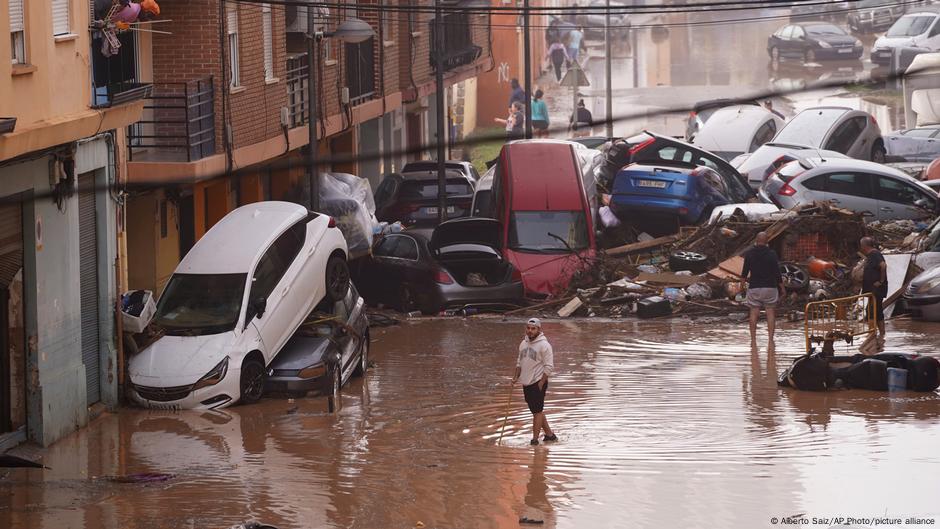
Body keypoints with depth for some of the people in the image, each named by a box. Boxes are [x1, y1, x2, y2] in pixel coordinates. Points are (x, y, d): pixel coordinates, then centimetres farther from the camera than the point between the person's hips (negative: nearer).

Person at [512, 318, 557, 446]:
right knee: (536, 411, 13)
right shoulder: (524, 343, 11)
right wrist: (516, 377, 8)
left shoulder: (544, 345, -12)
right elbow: (519, 362, 21)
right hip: (526, 383, 8)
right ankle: (549, 434, 23)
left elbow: (549, 367, -13)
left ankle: (535, 439, -2)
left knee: (537, 411, -5)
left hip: (538, 383, -8)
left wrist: (541, 382, -15)